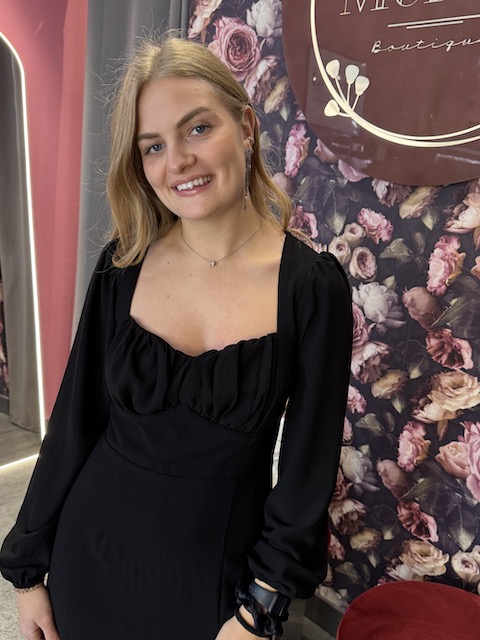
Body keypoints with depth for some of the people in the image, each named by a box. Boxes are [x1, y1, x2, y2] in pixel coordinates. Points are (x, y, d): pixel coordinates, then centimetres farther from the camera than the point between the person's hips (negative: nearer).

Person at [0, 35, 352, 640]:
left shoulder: (313, 287, -16)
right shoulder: (123, 265, -9)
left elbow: (308, 469, -10)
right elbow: (73, 422, -3)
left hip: (221, 564, -2)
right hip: (94, 551, 3)